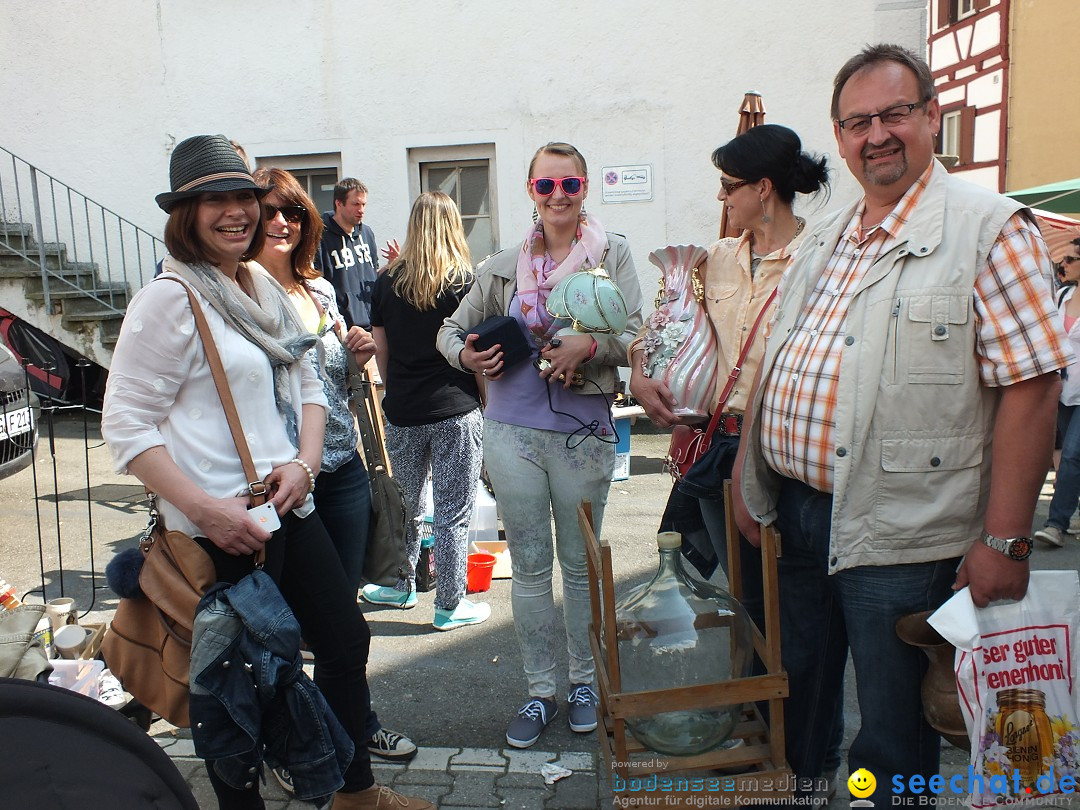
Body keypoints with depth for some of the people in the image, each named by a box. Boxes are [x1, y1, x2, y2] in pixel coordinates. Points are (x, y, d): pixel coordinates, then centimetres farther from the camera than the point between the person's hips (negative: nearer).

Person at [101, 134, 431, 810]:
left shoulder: (267, 288, 11)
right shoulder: (172, 298, -12)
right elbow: (125, 424, -15)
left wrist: (303, 464, -4)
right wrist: (205, 509, -23)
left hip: (290, 508, 8)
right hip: (223, 527, -8)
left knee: (347, 639, 18)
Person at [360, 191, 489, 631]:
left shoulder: (389, 280, 3)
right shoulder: (464, 280, -7)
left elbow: (380, 348, 7)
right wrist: (485, 401, 5)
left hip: (402, 410, 4)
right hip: (455, 411, -3)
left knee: (405, 505, 19)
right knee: (453, 513, 5)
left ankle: (401, 586, 35)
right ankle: (450, 606, 15)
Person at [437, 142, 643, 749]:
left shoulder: (613, 254, 1)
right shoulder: (504, 266, 8)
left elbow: (636, 337, -7)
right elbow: (453, 329, 15)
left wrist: (590, 345, -26)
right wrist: (466, 354, -7)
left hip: (583, 432, -2)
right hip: (512, 432, 2)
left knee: (581, 564, 11)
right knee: (530, 567, 10)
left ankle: (585, 682, 31)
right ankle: (541, 691, 26)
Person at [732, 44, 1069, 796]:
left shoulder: (989, 228, -8)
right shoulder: (824, 240, 11)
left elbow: (1029, 387, -13)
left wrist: (1003, 540, -17)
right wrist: (748, 481, 11)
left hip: (898, 538, -6)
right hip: (792, 513, 6)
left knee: (892, 738, 10)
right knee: (791, 700, 21)